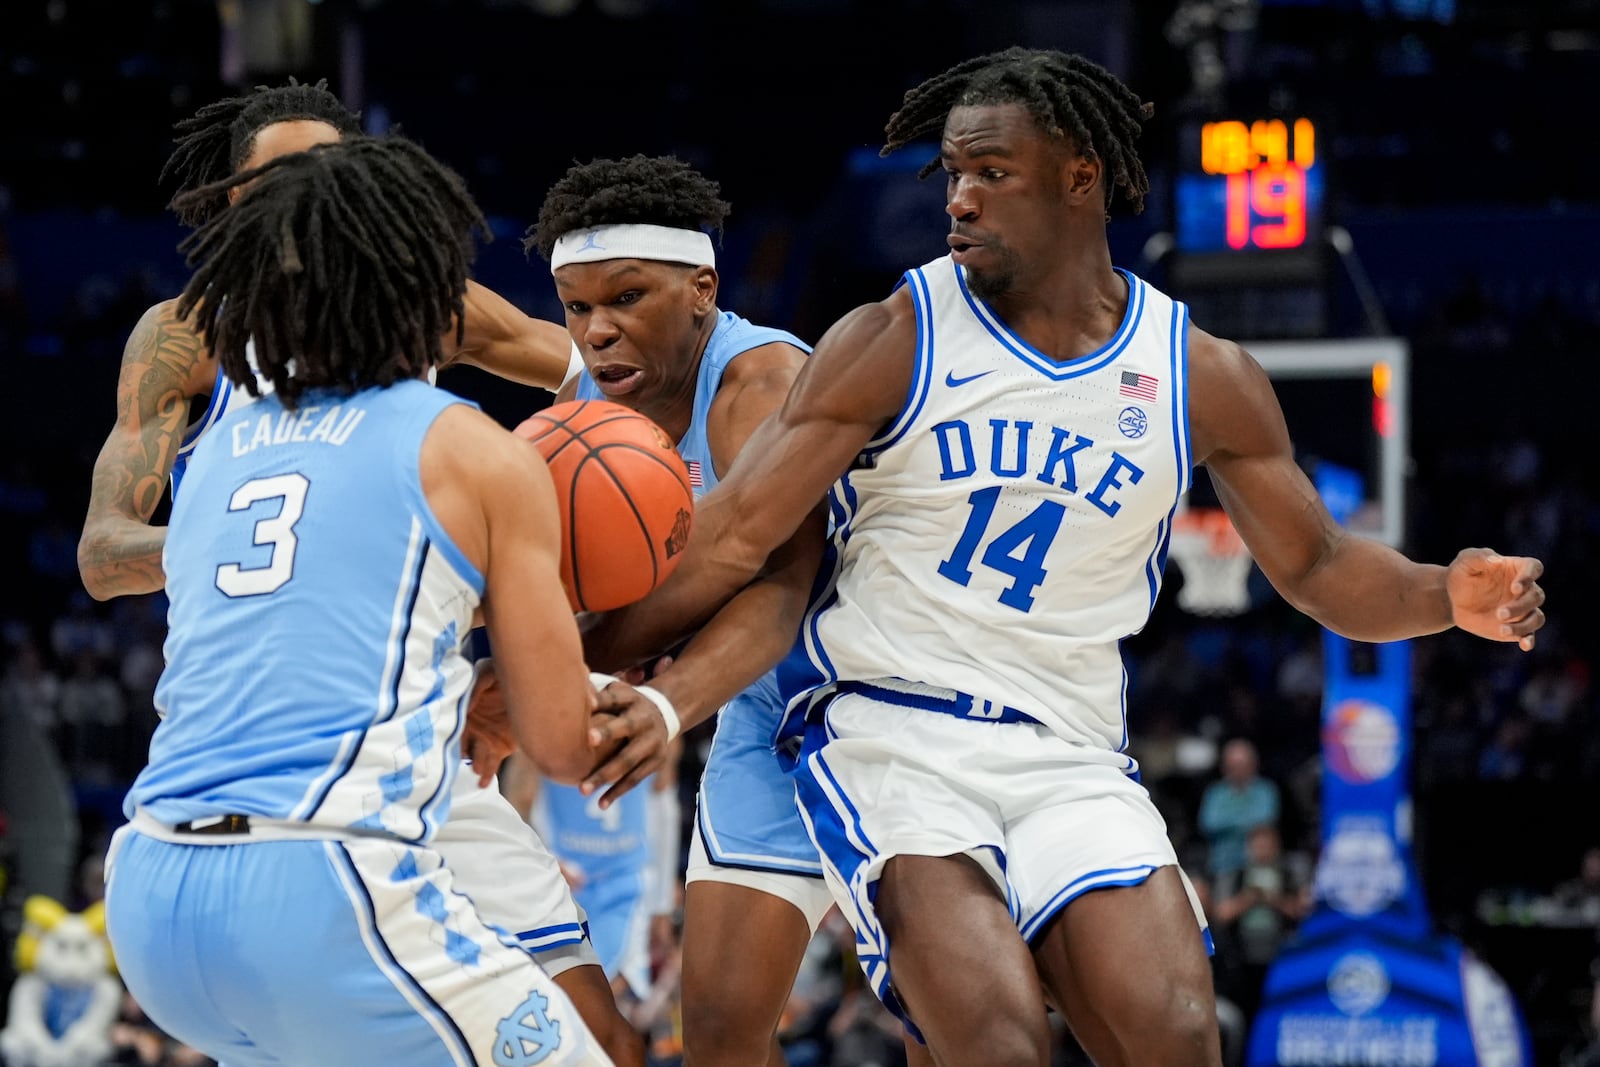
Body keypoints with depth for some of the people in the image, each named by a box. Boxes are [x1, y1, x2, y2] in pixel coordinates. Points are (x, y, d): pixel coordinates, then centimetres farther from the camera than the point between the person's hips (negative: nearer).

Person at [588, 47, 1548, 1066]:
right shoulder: (894, 341, -2)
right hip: (889, 735, -2)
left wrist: (1448, 596, -7)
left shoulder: (1201, 376, 6)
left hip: (1070, 761, 3)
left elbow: (1318, 568, 14)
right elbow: (735, 537, -1)